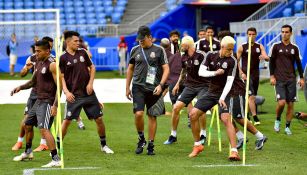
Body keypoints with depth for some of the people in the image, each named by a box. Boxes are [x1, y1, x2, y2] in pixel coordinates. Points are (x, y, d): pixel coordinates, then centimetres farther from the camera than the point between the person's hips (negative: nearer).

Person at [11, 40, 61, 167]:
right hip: (39, 100, 10)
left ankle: (56, 159, -24)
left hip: (48, 102, -10)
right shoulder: (38, 63, 13)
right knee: (28, 125, 21)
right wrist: (21, 87, 8)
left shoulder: (52, 65, -15)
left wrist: (55, 105, -26)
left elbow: (59, 85, -19)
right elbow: (33, 81, 26)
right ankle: (28, 152, 42)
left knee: (43, 129, -21)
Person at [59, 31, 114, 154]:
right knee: (67, 121, -8)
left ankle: (104, 145, 19)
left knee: (99, 119, 4)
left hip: (88, 93, 4)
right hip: (73, 95, -4)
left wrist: (90, 83, 2)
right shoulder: (63, 58, -5)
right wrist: (66, 91, -16)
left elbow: (92, 67, 14)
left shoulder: (82, 52, 6)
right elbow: (61, 77, -3)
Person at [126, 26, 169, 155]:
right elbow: (130, 69, 17)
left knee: (152, 116, 4)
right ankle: (141, 139, 8)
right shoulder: (135, 50, 7)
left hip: (154, 88, -1)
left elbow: (166, 69, 1)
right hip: (138, 87, 1)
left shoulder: (159, 50, 0)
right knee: (138, 113, -14)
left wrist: (160, 85, -11)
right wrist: (127, 87, 16)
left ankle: (151, 145, 14)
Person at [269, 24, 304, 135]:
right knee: (281, 102, -16)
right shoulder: (276, 46, 2)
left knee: (290, 104, 0)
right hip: (279, 80, -2)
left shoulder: (294, 48, 8)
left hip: (291, 79, 3)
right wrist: (272, 76, -4)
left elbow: (298, 63, 13)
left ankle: (287, 127, 9)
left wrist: (301, 78, 8)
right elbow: (271, 62, 4)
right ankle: (277, 120, 10)